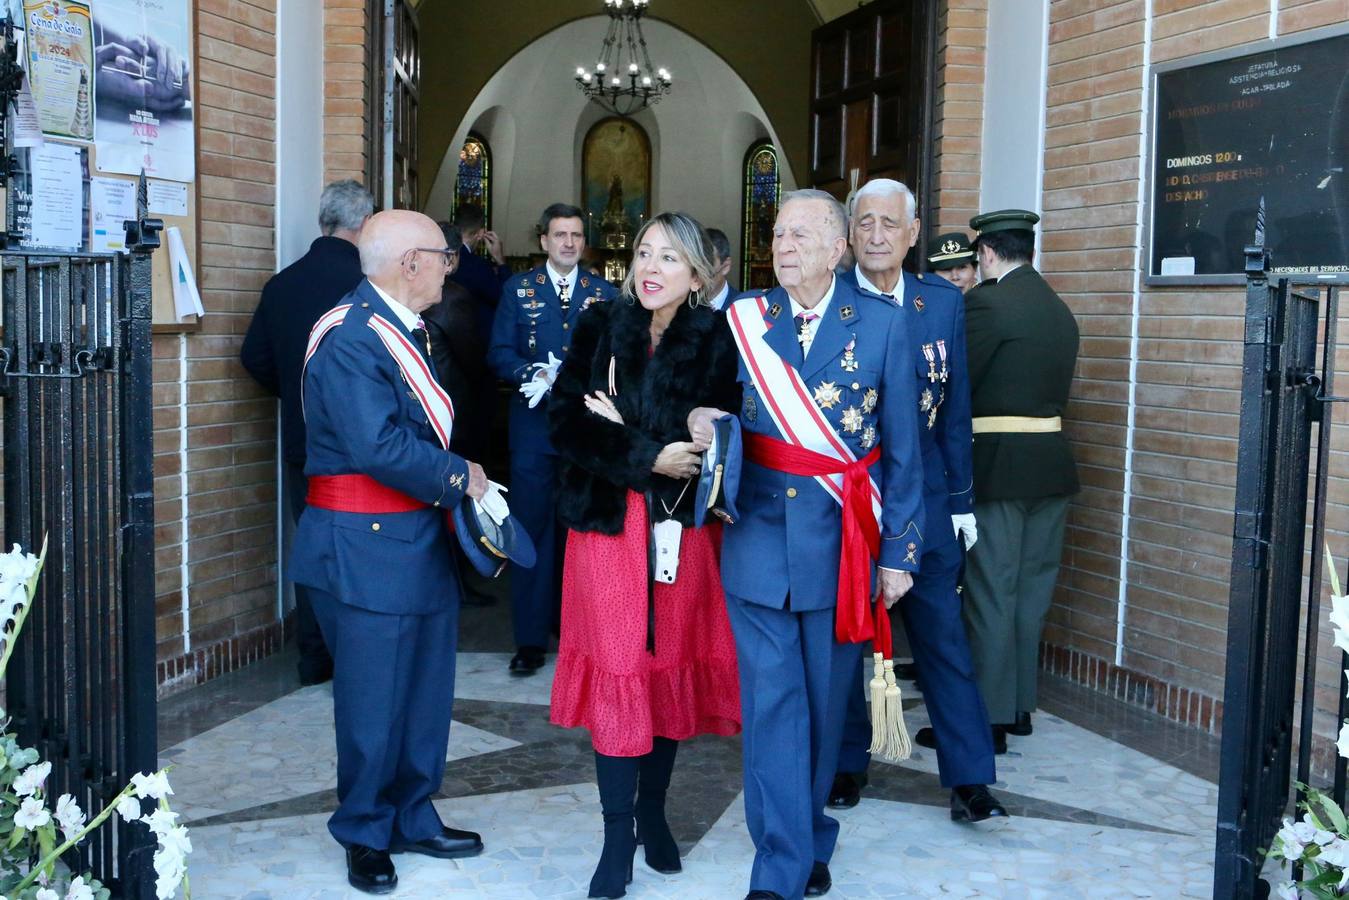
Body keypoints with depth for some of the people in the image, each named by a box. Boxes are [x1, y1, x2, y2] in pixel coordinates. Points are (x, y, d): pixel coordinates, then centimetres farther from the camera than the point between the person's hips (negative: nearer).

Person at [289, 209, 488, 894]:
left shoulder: (407, 329, 13)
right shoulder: (352, 336, -18)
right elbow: (377, 445, -27)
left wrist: (454, 485, -5)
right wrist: (460, 476, -15)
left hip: (421, 540, 9)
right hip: (367, 548, -9)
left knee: (426, 692, 17)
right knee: (373, 701, 5)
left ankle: (413, 820, 33)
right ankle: (365, 835, 24)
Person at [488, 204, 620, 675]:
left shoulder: (604, 292, 9)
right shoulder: (517, 288, 7)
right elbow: (499, 353, 1)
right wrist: (535, 374, -16)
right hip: (534, 424, -1)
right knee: (532, 527, -2)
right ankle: (531, 638, 3)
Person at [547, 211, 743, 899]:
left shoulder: (715, 340, -1)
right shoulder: (598, 328, 2)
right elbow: (567, 422, -6)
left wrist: (622, 429, -13)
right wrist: (648, 456, -17)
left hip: (683, 525, 0)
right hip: (608, 522, 0)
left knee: (674, 666, 7)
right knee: (617, 670, -1)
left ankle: (652, 811, 27)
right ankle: (617, 839, 8)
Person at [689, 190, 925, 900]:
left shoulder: (881, 323, -1)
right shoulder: (741, 321, 3)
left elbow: (902, 449, 1)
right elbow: (715, 410, 9)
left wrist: (899, 553, -1)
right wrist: (702, 423, -16)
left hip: (841, 543, 0)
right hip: (759, 539, 1)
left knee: (825, 703, 11)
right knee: (772, 702, -1)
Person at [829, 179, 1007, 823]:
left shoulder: (943, 303, 3)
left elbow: (954, 407, 7)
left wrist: (960, 499, 6)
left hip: (922, 497, 1)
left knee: (942, 634, 2)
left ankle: (968, 777, 11)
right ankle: (847, 763, 24)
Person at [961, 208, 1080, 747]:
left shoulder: (986, 303, -13)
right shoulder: (1060, 311, 12)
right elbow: (1058, 391, 14)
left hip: (997, 465, -8)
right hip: (1052, 464, 8)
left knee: (991, 593, -1)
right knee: (1031, 589, 14)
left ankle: (989, 717, 5)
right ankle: (1019, 706, 24)